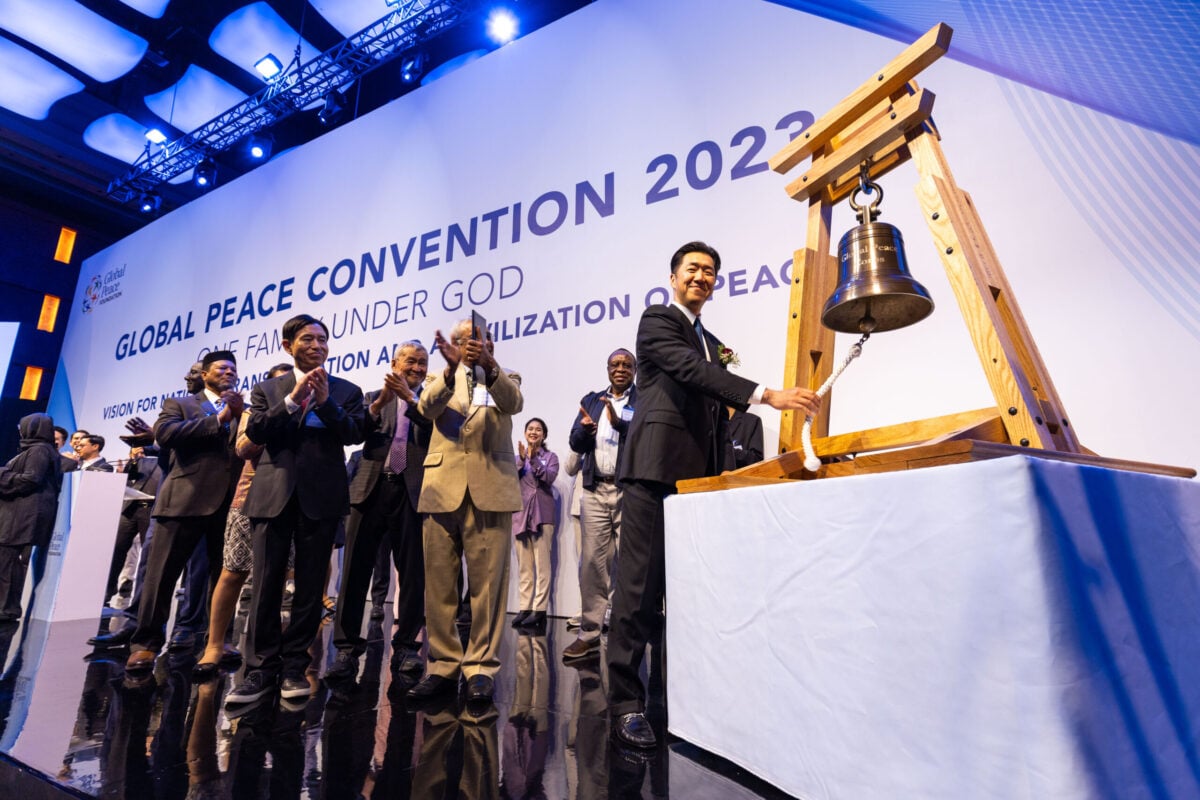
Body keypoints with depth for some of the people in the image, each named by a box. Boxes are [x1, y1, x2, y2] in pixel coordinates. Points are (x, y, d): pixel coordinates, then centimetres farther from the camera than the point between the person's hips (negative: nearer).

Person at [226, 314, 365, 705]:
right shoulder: (268, 389, 13)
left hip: (321, 496, -1)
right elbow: (255, 431, -3)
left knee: (311, 586, 5)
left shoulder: (346, 390, 8)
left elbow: (355, 434, -5)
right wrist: (293, 399, -12)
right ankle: (262, 668, 13)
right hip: (274, 493, 1)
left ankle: (295, 667, 17)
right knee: (266, 584, 2)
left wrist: (325, 401, -15)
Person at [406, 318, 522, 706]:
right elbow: (427, 408, -7)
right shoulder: (442, 379, 16)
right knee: (438, 584, 6)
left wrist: (489, 364, -29)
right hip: (443, 488, 2)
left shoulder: (505, 380, 14)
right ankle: (443, 666, 19)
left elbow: (514, 403, -10)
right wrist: (452, 368, -25)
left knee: (487, 584, 0)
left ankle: (481, 667, 12)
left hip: (490, 488, -1)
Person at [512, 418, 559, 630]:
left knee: (541, 564, -7)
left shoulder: (550, 457, 8)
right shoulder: (517, 458, 17)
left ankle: (539, 610, -5)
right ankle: (524, 608, 9)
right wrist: (521, 460, -11)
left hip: (542, 514, -3)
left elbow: (549, 478, -9)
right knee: (523, 566, 5)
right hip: (520, 514, 3)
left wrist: (534, 459, -19)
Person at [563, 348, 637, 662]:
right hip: (596, 491, 4)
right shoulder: (591, 400, 15)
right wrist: (586, 429, -13)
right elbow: (576, 444, 9)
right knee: (591, 563, 5)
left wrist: (619, 424, -25)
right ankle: (589, 634, 13)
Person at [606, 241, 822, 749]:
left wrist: (718, 478, 17)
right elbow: (692, 371, -16)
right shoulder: (657, 320, 3)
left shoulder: (712, 342, 25)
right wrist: (767, 395, -24)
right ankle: (626, 702, 5)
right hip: (656, 471, -7)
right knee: (640, 588, -5)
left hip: (698, 479, 8)